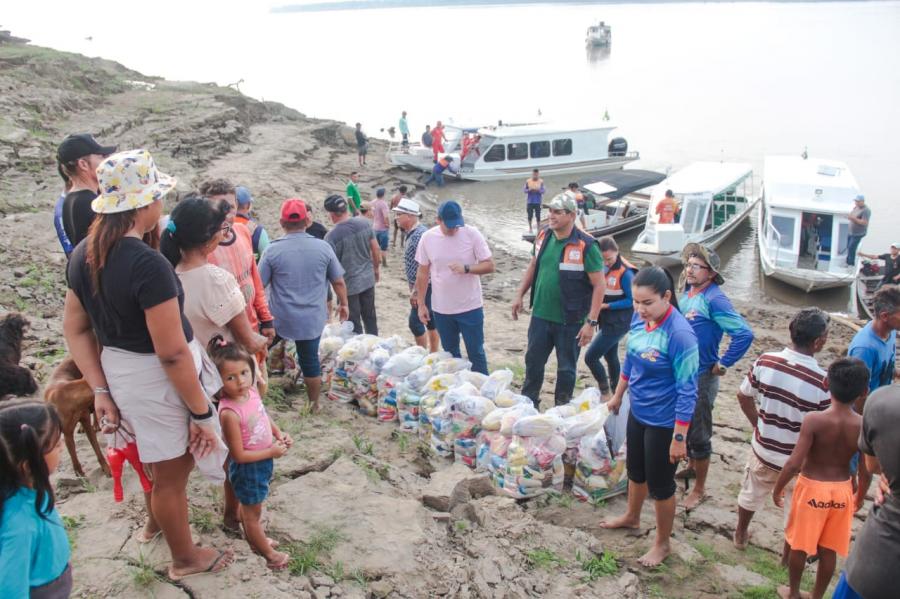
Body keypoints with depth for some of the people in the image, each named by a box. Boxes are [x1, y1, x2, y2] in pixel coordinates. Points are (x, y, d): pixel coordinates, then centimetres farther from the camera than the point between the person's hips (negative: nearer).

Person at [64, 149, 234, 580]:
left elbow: (74, 327, 5)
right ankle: (186, 558, 35)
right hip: (155, 380, -8)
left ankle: (156, 522, 55)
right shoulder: (149, 265, -28)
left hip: (116, 371, 8)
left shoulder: (83, 254, 0)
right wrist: (202, 412, -16)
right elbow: (172, 354, -26)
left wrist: (100, 390, 6)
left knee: (163, 458, 31)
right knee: (171, 474, 13)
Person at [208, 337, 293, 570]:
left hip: (263, 461, 7)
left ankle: (254, 538, 51)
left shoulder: (252, 391, -13)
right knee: (253, 511, 17)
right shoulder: (229, 413, -34)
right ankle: (268, 552, 35)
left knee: (250, 507, 29)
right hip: (247, 468, -7)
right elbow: (239, 455, -26)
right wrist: (271, 452, -21)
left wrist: (279, 433, -4)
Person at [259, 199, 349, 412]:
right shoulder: (323, 247, -5)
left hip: (281, 318, -1)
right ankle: (314, 404, 24)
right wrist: (343, 304, 19)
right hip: (313, 318, 1)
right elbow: (339, 282, 2)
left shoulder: (273, 250, -9)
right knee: (310, 360, 12)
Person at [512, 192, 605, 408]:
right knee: (533, 362, 16)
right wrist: (519, 295, 11)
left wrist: (591, 322, -19)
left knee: (566, 368, 12)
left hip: (570, 321, -5)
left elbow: (599, 285, -16)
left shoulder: (585, 245, -17)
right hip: (540, 315, 5)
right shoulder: (543, 235, 0)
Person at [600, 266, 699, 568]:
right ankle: (631, 516, 53)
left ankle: (662, 544, 34)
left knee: (660, 484, 11)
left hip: (663, 422, -7)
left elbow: (687, 391, -23)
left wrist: (679, 438, -21)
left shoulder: (680, 333, -28)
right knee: (635, 469, 27)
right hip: (637, 412, 7)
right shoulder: (639, 319, -6)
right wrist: (618, 396, 21)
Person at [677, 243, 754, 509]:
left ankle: (699, 489, 17)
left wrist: (723, 364, -20)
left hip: (702, 377, -8)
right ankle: (692, 465, 46)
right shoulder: (686, 294, 3)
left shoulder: (715, 299, -21)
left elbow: (744, 334, -28)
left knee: (699, 434, 4)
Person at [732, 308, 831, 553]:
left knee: (751, 494, 29)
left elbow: (743, 397, -3)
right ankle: (789, 555, 42)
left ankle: (741, 535, 50)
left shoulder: (765, 361, -17)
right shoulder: (822, 382, -29)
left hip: (763, 450, 3)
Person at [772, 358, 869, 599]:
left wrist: (778, 488, -7)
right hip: (842, 491, 3)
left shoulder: (814, 420, -24)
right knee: (828, 550, 19)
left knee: (799, 546, 17)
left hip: (812, 488, -3)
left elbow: (794, 463, -23)